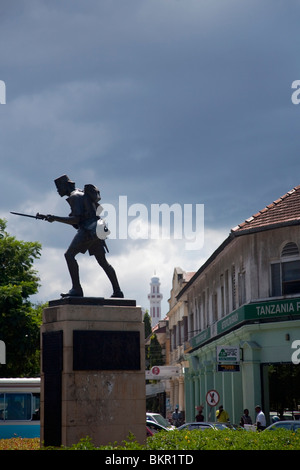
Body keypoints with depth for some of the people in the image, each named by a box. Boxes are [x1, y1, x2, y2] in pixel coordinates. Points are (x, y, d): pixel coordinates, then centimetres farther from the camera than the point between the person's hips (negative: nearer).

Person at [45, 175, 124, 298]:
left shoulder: (75, 196, -7)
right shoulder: (82, 194, 23)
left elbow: (76, 220, -16)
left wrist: (55, 218, -13)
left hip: (88, 230, -10)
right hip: (95, 231, 10)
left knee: (69, 255, -15)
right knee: (103, 262, 14)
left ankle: (76, 289, -22)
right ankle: (117, 291, 17)